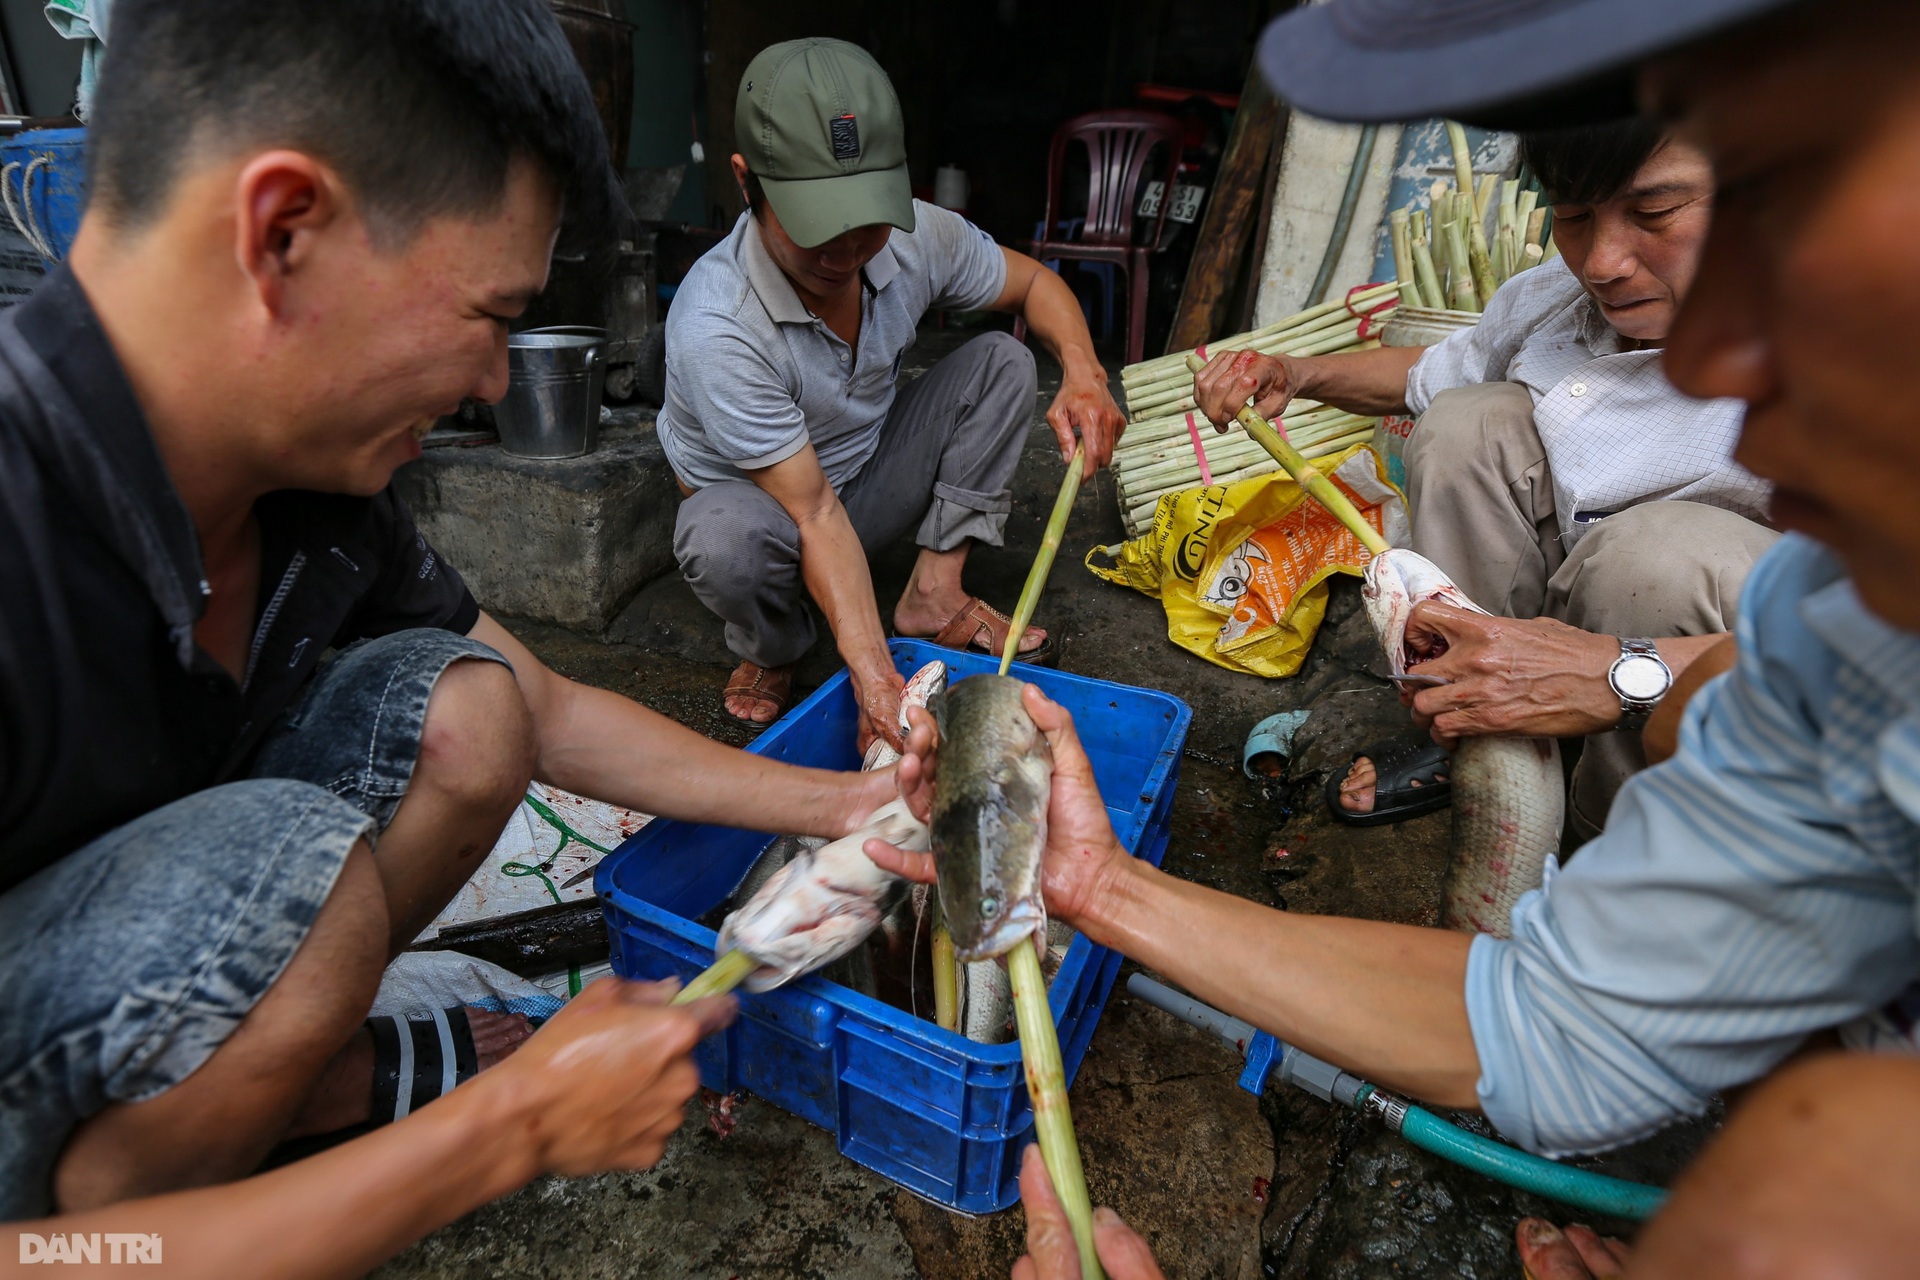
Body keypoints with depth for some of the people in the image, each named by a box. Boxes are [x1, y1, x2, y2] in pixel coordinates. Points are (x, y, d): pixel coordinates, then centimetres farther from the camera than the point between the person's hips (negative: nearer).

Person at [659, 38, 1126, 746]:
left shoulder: (916, 236, -19)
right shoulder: (713, 326, -35)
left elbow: (1034, 282, -2)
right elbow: (815, 514, -34)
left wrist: (1084, 373, -23)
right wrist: (871, 672, -41)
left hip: (870, 470, 5)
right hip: (760, 500, -4)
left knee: (1001, 361, -11)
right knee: (727, 537, -40)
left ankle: (934, 592, -9)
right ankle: (771, 653, -3)